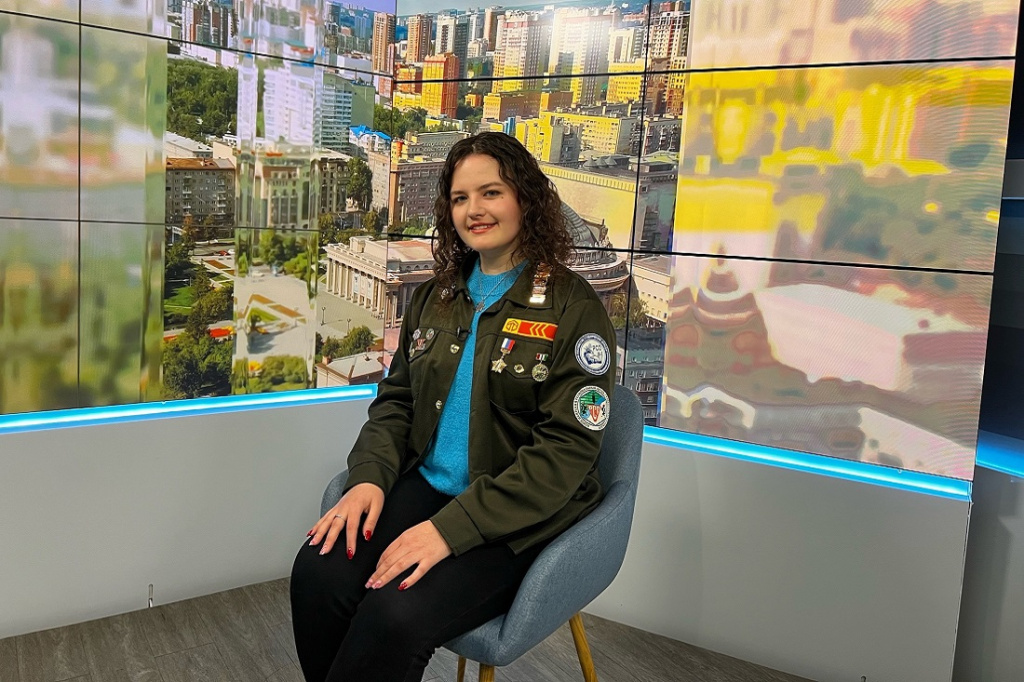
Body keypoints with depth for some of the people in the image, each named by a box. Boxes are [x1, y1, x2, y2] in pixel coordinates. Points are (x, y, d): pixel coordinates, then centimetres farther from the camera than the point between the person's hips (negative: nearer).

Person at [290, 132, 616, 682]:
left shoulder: (574, 308, -7)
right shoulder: (434, 298, 12)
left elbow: (567, 448, -14)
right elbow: (396, 399, 15)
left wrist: (452, 528, -21)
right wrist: (369, 476, -7)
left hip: (523, 517, -4)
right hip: (426, 488, 5)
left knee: (397, 614, -29)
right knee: (317, 574, -23)